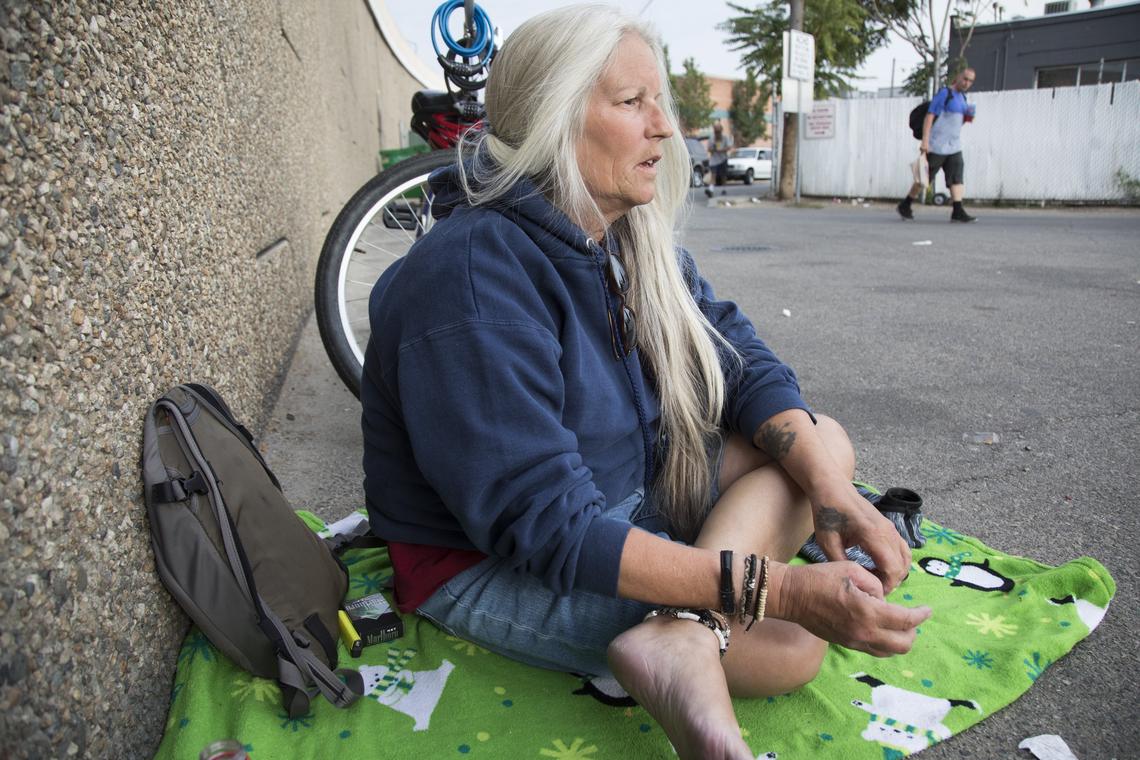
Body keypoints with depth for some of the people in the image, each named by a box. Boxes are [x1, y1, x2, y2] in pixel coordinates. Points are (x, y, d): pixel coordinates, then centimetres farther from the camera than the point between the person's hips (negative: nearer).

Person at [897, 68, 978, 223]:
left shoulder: (962, 97, 16)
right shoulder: (944, 93, -8)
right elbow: (929, 116, -15)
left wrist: (969, 116, 5)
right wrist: (925, 140, -24)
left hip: (954, 146, 7)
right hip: (937, 145, -7)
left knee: (957, 177, -6)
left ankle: (958, 212, -13)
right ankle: (905, 205, 17)